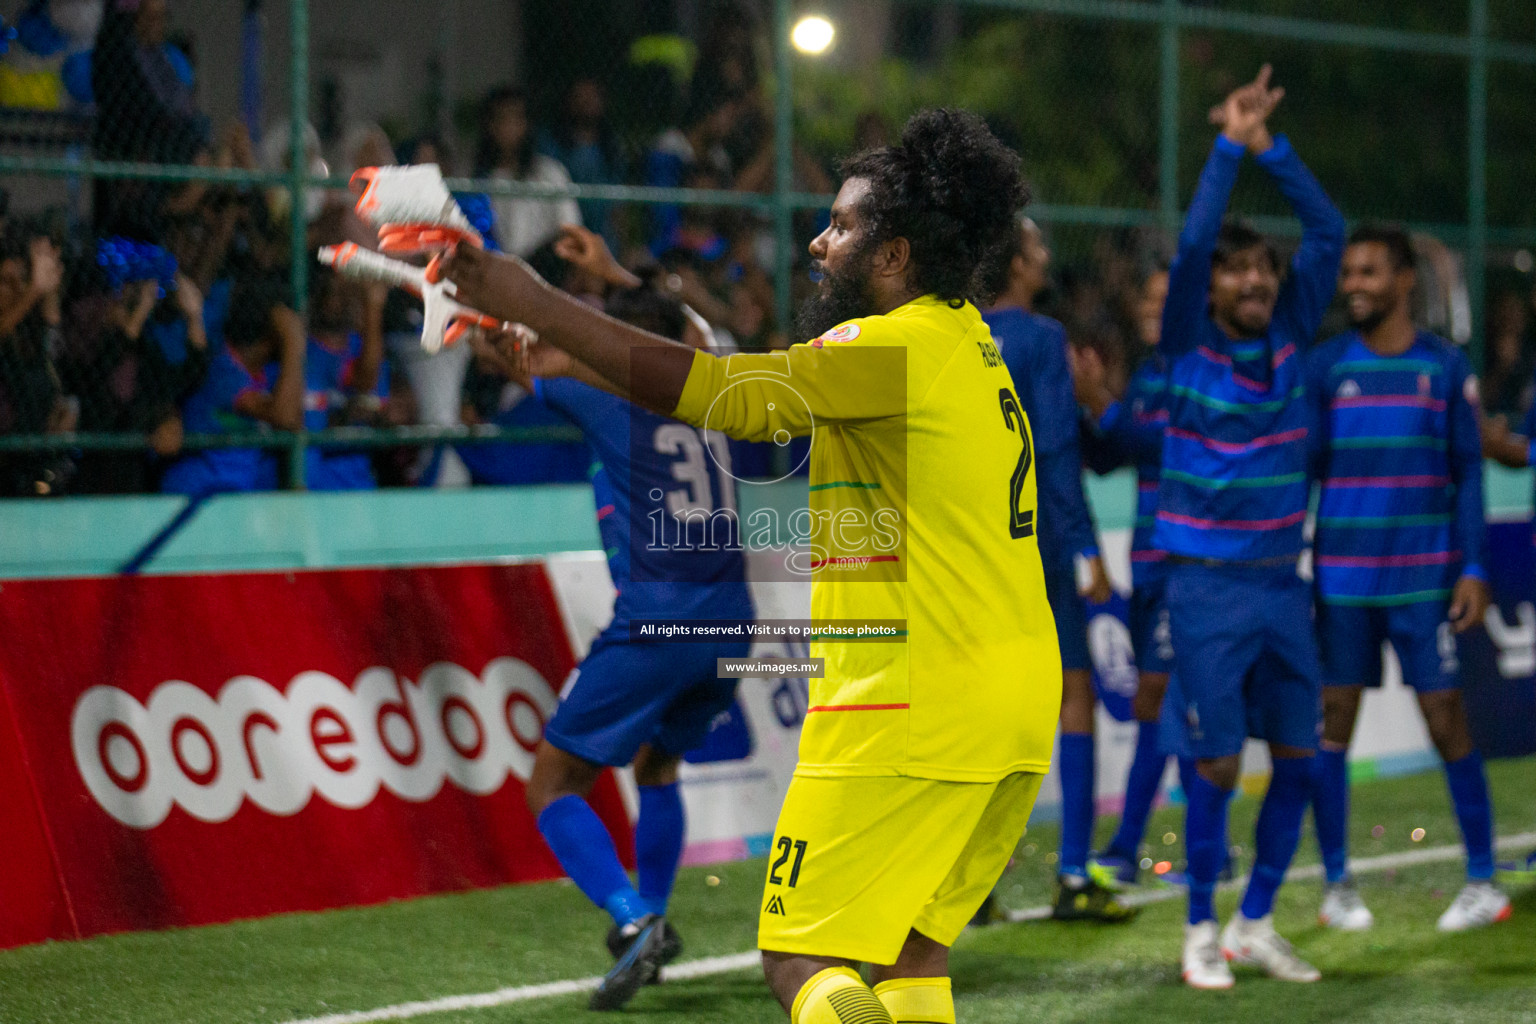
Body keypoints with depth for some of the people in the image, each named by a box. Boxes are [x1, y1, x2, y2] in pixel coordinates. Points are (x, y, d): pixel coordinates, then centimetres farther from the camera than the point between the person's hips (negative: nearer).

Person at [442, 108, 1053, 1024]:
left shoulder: (898, 350, -13)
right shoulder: (967, 344, 15)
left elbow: (703, 389, -16)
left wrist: (534, 305, -9)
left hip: (914, 707, -9)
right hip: (1017, 710, 9)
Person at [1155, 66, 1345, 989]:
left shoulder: (1291, 339, 5)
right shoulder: (1191, 349, -5)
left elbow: (1329, 232, 0)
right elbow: (1193, 242, -18)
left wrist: (1273, 147, -7)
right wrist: (1230, 147, -16)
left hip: (1284, 583, 5)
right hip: (1210, 588, -5)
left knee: (1299, 757, 7)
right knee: (1218, 765, -2)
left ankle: (1257, 922, 20)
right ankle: (1203, 929, 13)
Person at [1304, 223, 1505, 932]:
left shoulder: (1445, 366, 3)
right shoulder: (1325, 366, 4)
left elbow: (1467, 471, 4)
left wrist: (1473, 568, -3)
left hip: (1424, 580, -1)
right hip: (1341, 577, 1)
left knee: (1446, 719, -3)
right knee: (1332, 719, 0)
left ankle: (1483, 881, 5)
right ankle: (1337, 885, 10)